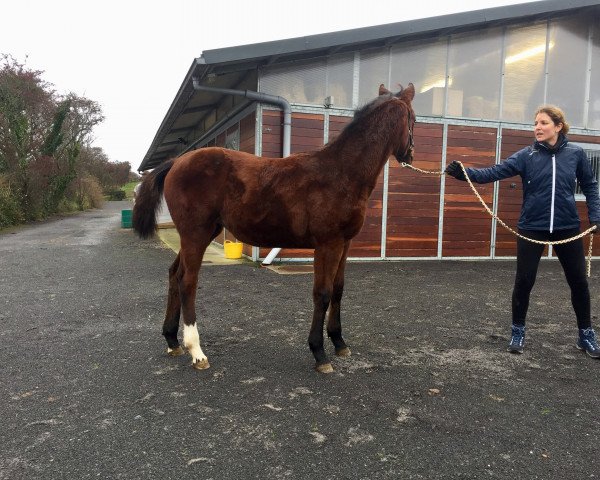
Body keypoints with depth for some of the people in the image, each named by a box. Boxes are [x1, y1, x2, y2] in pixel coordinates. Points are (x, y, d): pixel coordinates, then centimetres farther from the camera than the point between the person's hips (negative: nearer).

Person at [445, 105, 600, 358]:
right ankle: (518, 332, 21)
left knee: (579, 282, 10)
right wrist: (464, 172, -32)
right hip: (532, 229, -1)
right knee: (524, 282, 1)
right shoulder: (527, 155, -4)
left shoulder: (576, 154, 1)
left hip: (567, 229, 2)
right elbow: (495, 172, -17)